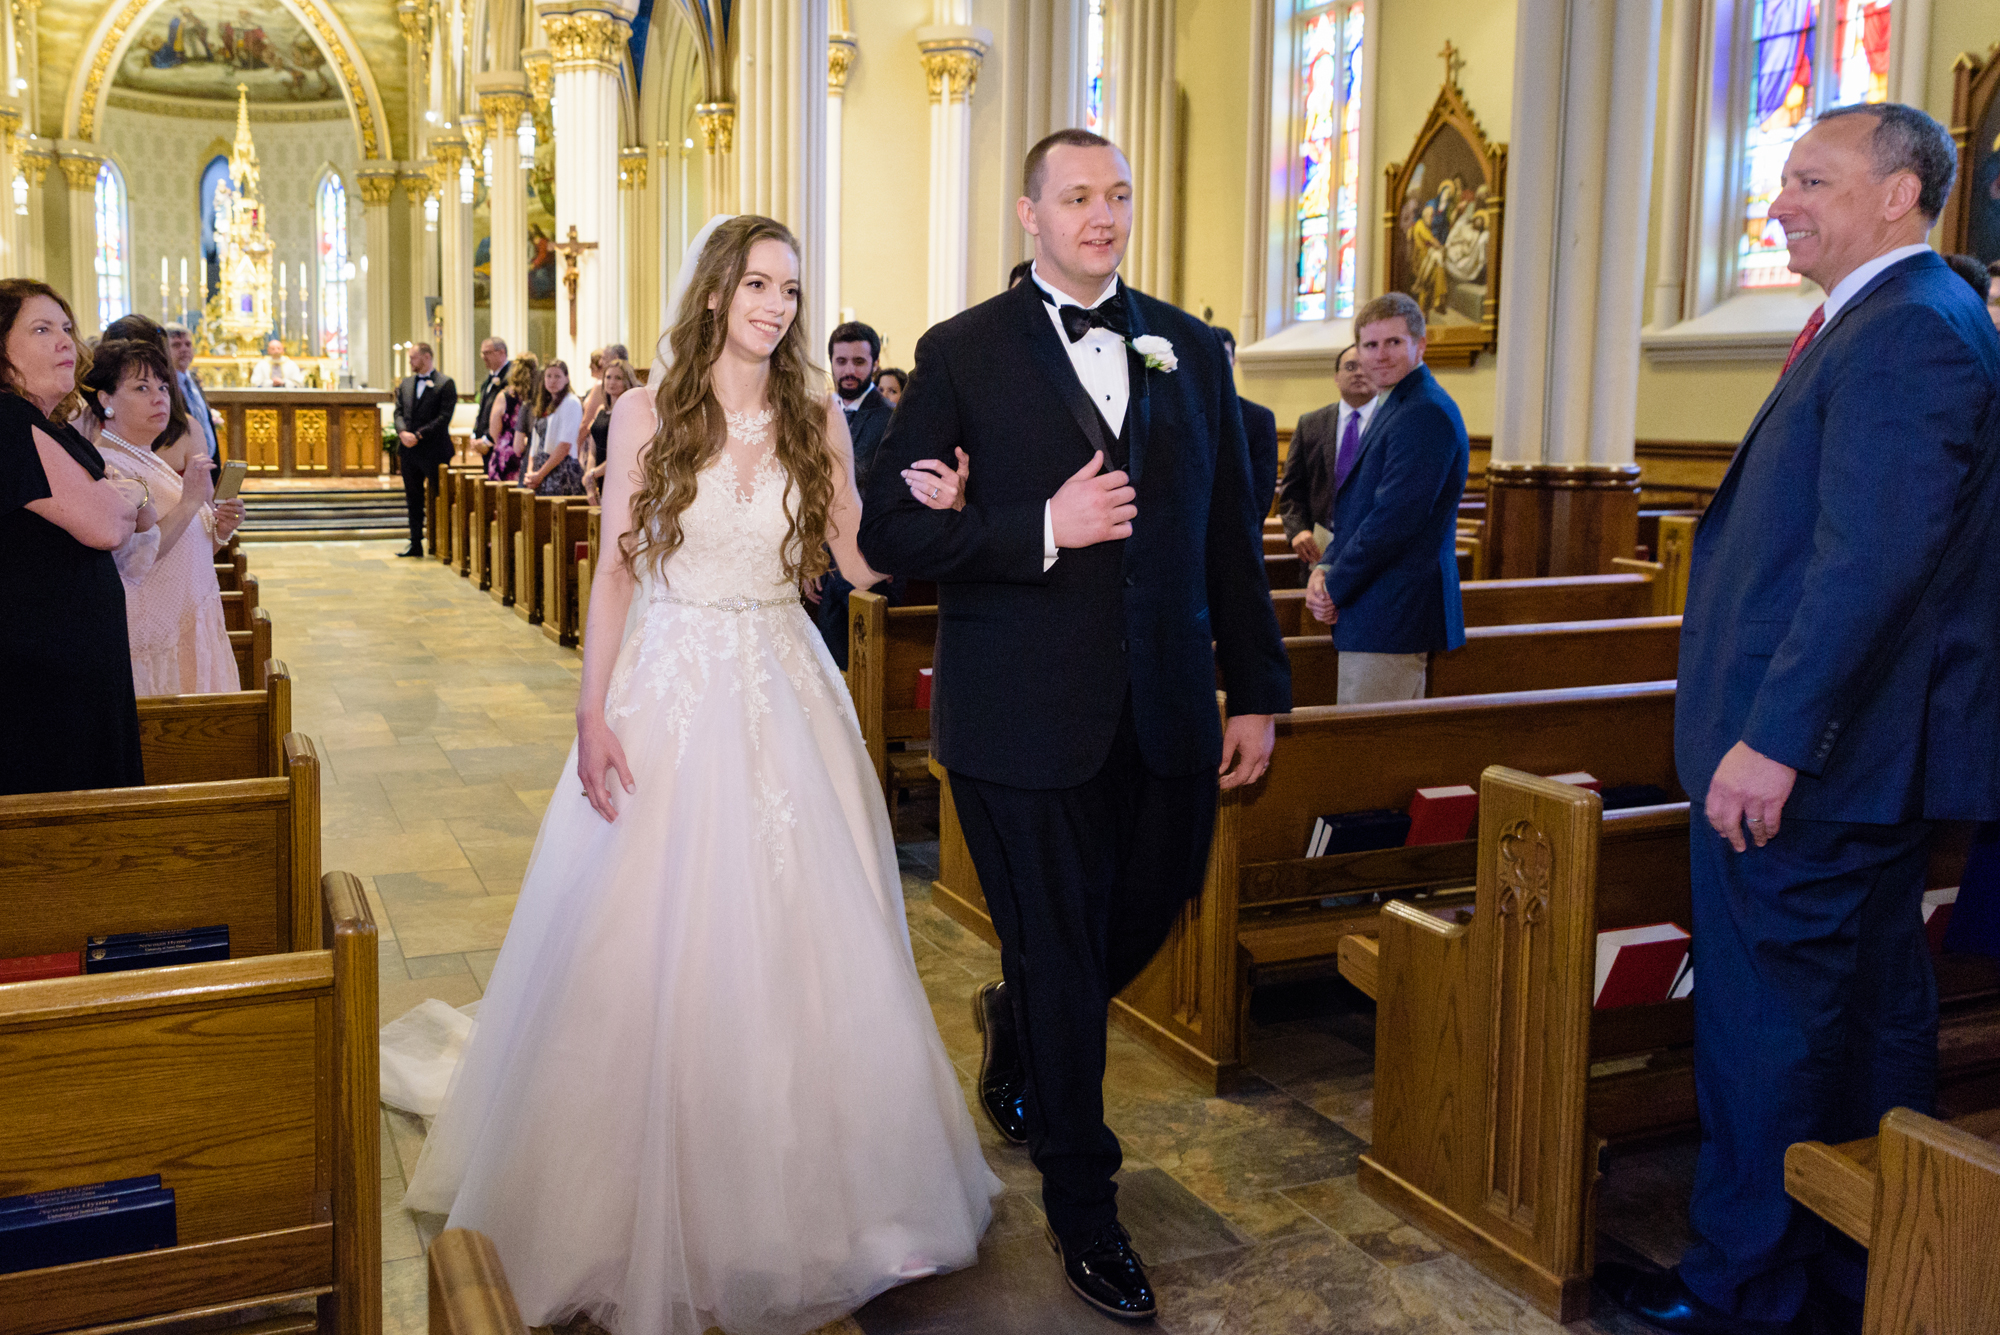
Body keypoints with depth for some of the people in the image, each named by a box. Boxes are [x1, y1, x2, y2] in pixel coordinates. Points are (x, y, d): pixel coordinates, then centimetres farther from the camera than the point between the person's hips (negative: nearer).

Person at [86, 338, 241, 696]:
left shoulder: (152, 463, 14)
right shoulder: (103, 469, -14)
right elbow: (131, 562, -26)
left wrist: (219, 532, 0)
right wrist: (190, 502, -26)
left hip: (190, 633, 9)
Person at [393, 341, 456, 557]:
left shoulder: (445, 383, -6)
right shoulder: (406, 383, 14)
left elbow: (444, 417, -13)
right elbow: (398, 412, 11)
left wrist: (418, 435, -17)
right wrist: (403, 432, -9)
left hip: (434, 450, -6)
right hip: (409, 450, 6)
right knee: (413, 499, 10)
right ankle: (415, 544, 16)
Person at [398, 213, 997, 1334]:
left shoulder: (817, 417, 5)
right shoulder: (649, 414, 0)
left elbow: (863, 563, 2)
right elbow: (615, 571, 0)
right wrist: (593, 716, -7)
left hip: (786, 696, 2)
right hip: (668, 694, -2)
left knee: (797, 942, 6)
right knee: (655, 951, 3)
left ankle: (792, 1202, 25)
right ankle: (655, 1209, 23)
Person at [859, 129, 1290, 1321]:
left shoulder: (1192, 350, 9)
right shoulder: (964, 354, -2)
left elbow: (1232, 533, 10)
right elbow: (889, 530, -6)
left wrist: (1258, 688, 7)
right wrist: (1039, 531, -17)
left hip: (1166, 712, 4)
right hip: (1026, 714, -4)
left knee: (1150, 912, 16)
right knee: (1058, 960, 7)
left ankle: (1017, 1027, 50)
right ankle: (1084, 1205, 29)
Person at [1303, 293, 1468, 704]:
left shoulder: (1426, 413, -16)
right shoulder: (1392, 408, 18)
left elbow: (1395, 519, -22)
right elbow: (1354, 508, 20)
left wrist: (1334, 589, -13)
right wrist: (1324, 569, 3)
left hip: (1392, 617, -10)